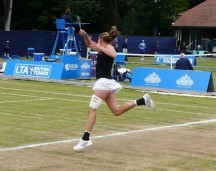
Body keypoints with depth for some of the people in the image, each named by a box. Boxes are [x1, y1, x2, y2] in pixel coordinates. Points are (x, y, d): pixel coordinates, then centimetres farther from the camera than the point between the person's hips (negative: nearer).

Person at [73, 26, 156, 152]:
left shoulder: (109, 47, -4)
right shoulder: (103, 49, 20)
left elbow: (113, 55, -28)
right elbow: (90, 44, 28)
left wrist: (99, 47, -25)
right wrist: (85, 35, 9)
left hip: (104, 82, -10)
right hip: (105, 83, 10)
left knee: (92, 109, -12)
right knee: (117, 110, 6)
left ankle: (86, 139, -16)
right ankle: (143, 100, 7)